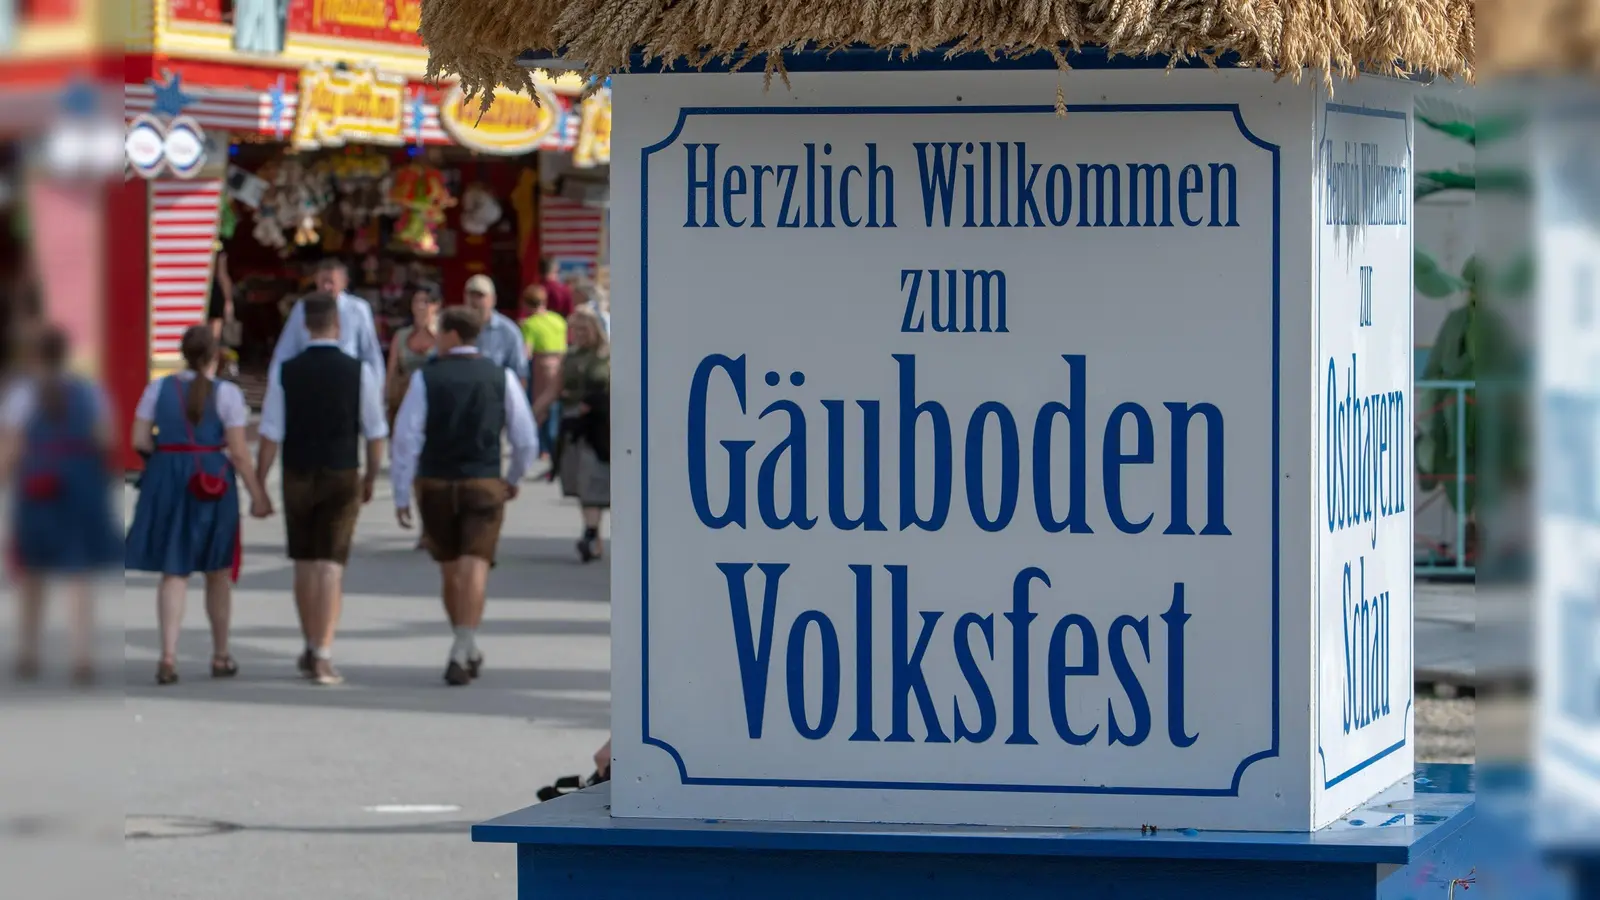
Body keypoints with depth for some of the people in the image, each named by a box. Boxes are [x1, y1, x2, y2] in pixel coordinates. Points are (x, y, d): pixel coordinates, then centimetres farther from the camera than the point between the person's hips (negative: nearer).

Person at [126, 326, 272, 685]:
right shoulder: (226, 393, -8)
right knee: (218, 572, 14)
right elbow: (238, 452, -10)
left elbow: (139, 439, -2)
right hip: (215, 482, -2)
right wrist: (258, 495, -4)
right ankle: (221, 656, 24)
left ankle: (168, 655, -9)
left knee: (174, 572, 5)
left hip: (167, 480, 2)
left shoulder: (159, 388, 1)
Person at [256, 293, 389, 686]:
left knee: (304, 564, 15)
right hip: (343, 477, -1)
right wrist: (371, 477, 14)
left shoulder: (286, 373, -6)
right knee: (332, 565, -1)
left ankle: (311, 650, 28)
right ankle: (323, 657, -8)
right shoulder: (360, 372, -6)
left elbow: (271, 435, -7)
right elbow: (375, 432, -1)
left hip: (298, 477, 1)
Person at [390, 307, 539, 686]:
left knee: (450, 571, 16)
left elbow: (407, 437, -8)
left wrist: (401, 495, -3)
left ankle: (468, 651, 28)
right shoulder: (502, 378, 1)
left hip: (435, 485, 0)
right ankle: (461, 654, -19)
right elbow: (527, 440, 4)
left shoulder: (425, 378, -4)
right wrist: (513, 478, 22)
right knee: (474, 570, -6)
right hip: (484, 484, 0)